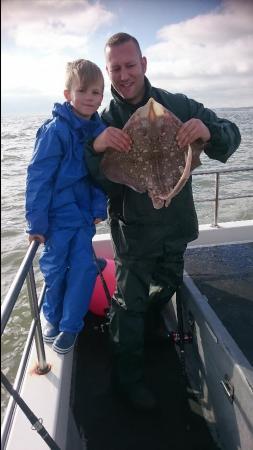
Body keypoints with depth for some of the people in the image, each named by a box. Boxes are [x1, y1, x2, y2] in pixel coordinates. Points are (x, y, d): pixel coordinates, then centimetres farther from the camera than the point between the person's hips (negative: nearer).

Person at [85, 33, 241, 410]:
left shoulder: (179, 106, -5)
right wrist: (96, 149, -33)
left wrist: (209, 131, -30)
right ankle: (127, 376, 28)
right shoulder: (106, 122, -7)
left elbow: (231, 135, -7)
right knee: (130, 299, 5)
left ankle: (145, 330, 56)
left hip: (176, 224, 4)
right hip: (134, 229, -3)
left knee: (169, 284, 24)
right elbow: (103, 183, -13)